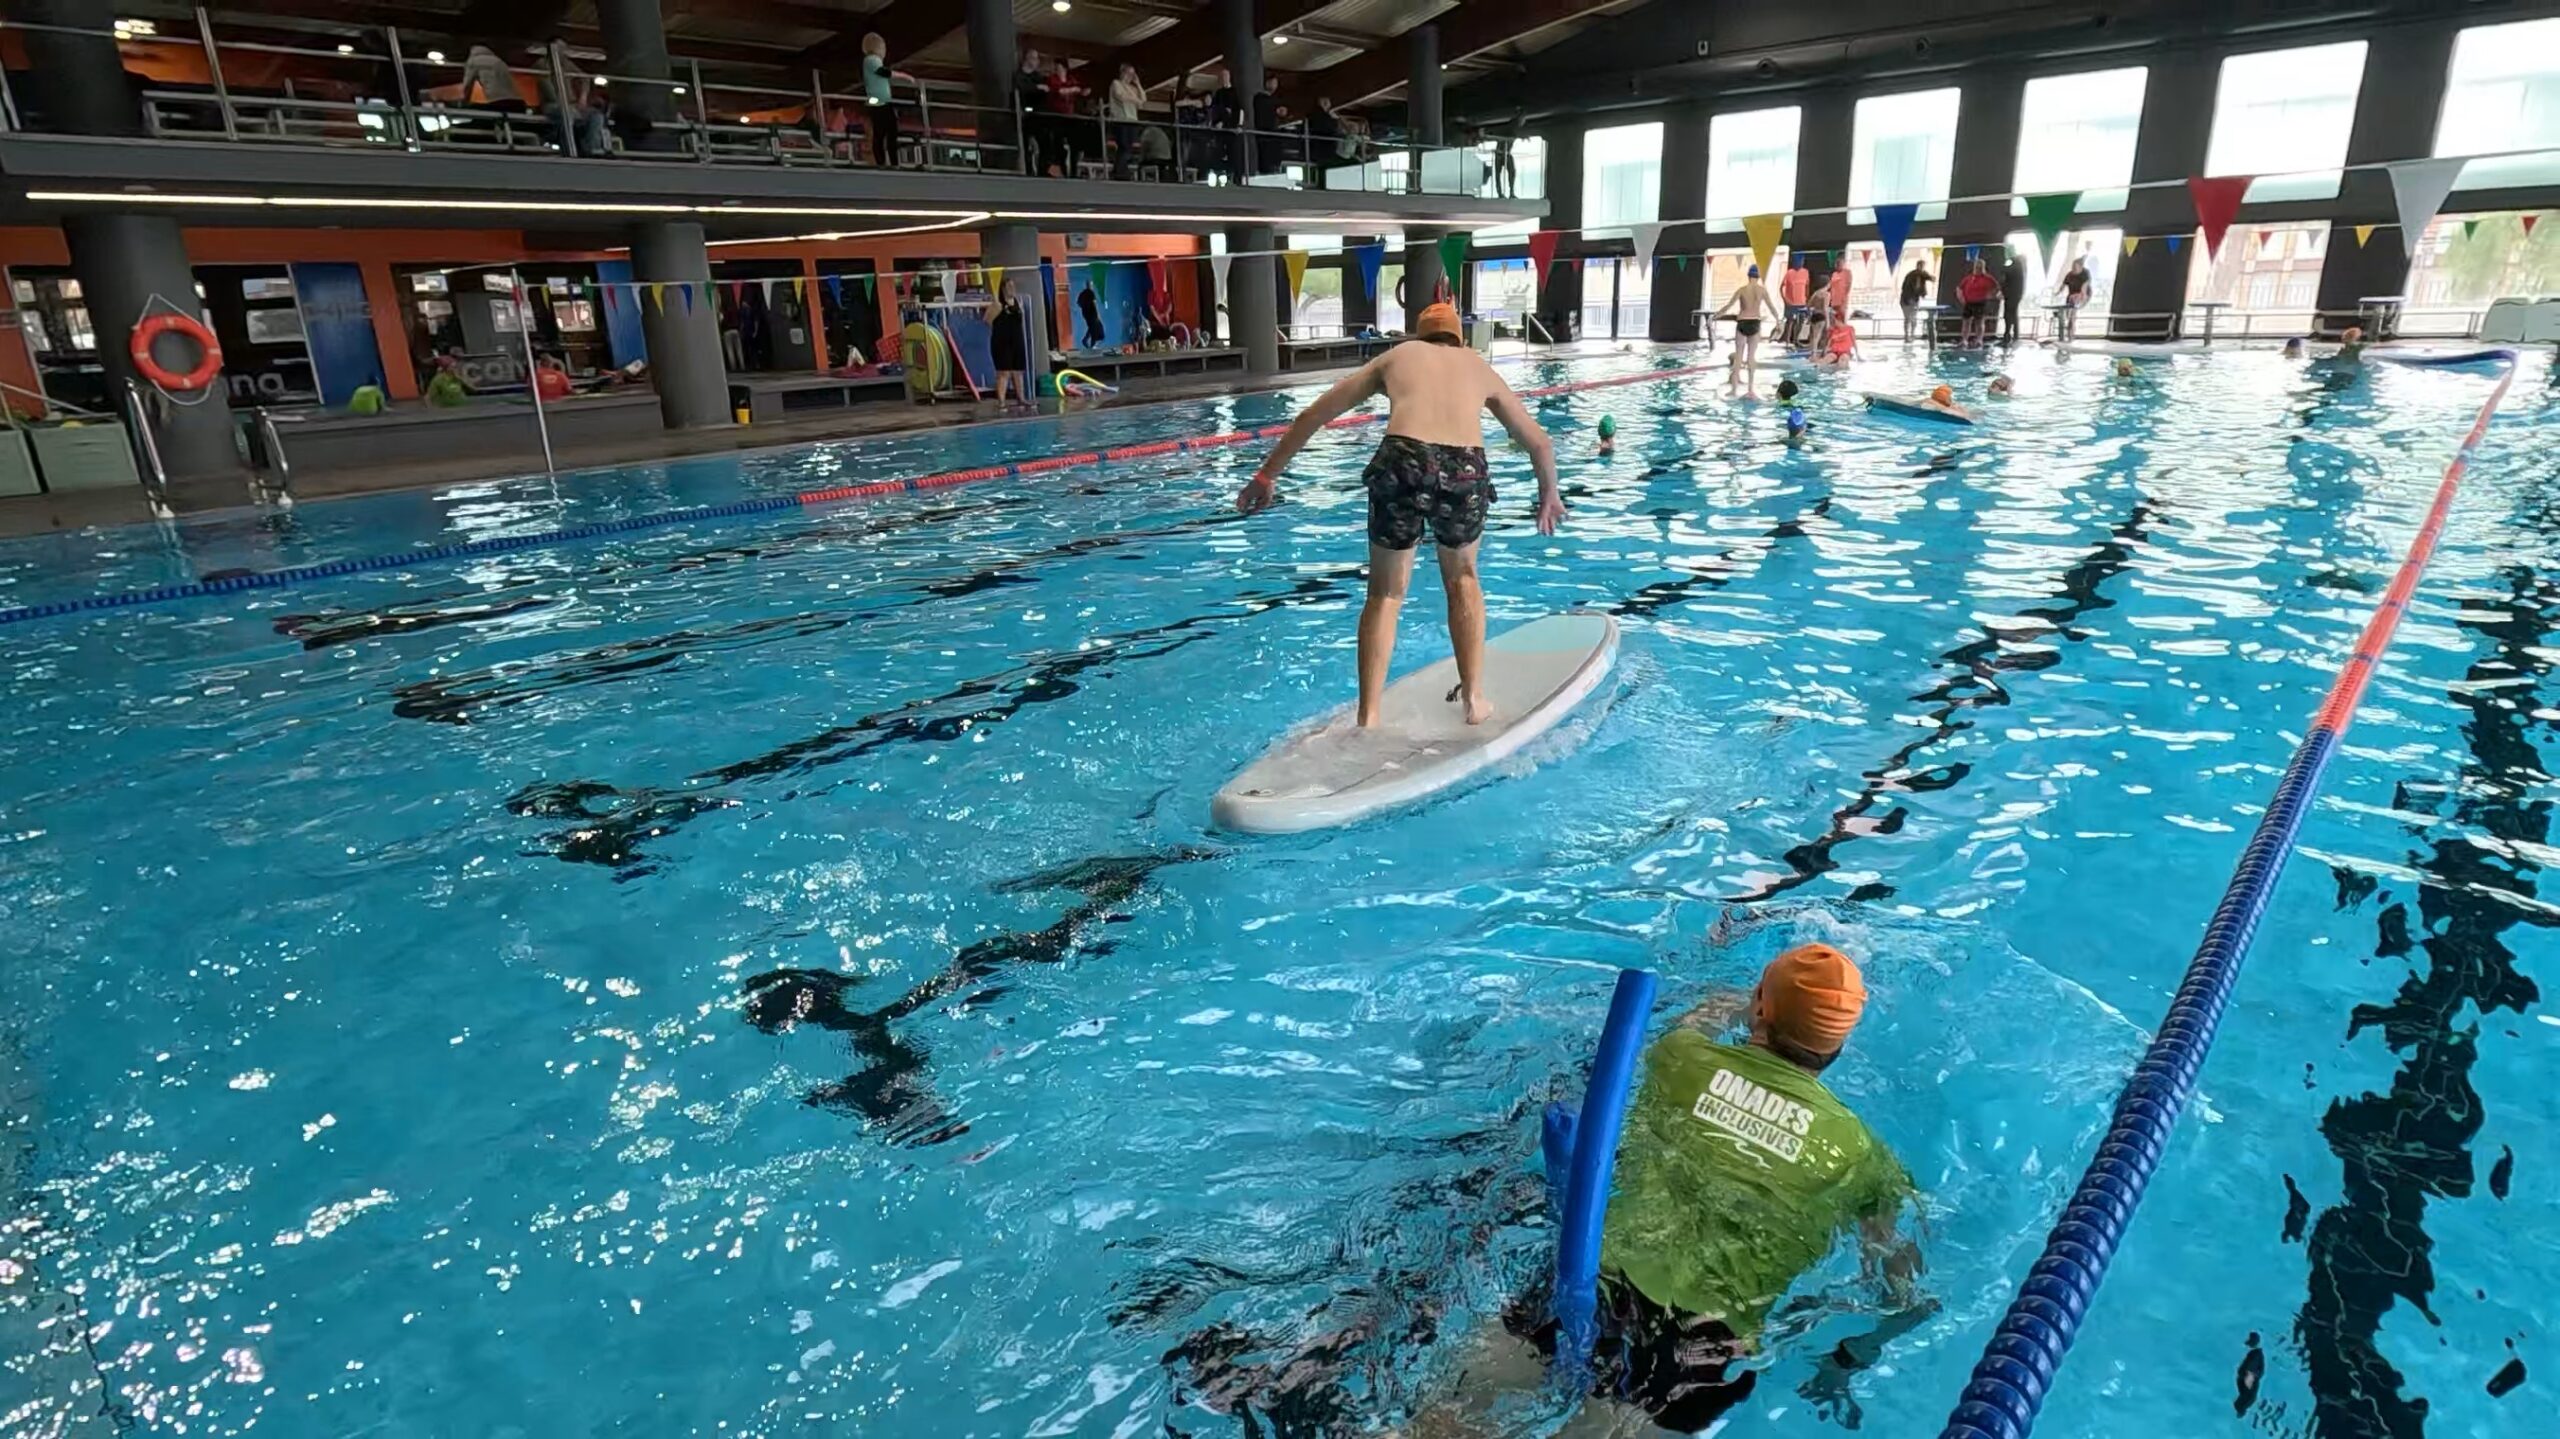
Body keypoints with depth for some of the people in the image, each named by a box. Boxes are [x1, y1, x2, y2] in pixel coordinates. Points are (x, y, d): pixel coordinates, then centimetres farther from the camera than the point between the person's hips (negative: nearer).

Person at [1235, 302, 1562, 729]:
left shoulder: (1397, 356, 29)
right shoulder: (1478, 365, 32)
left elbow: (1313, 415, 24)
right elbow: (1539, 442, 37)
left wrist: (1267, 475, 28)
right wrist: (1549, 493, 54)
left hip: (1404, 463, -1)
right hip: (1465, 471, 1)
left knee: (1384, 595, 15)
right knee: (1462, 579, 27)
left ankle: (1368, 720, 9)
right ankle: (1475, 698, 30)